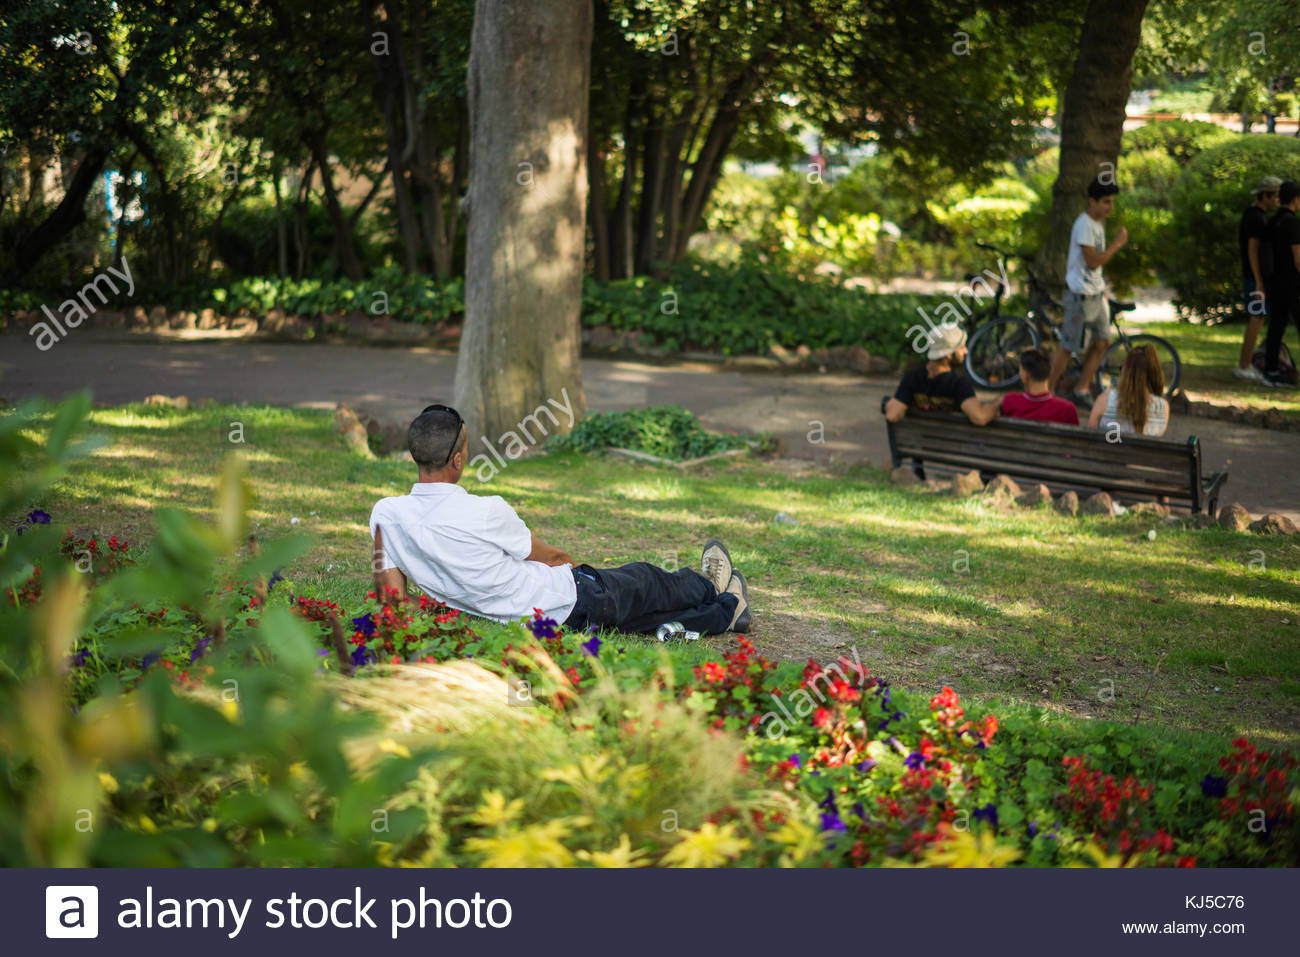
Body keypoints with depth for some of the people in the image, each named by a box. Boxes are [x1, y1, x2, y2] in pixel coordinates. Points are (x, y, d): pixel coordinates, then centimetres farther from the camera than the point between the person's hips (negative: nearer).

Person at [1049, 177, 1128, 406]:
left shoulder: (1098, 223, 12)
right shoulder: (1084, 225, -18)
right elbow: (1093, 261, -24)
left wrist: (1102, 289, 19)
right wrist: (1117, 244, -16)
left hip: (1095, 293, 9)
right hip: (1080, 294, -9)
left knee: (1103, 342, 9)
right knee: (1068, 347, -3)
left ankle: (1081, 391, 17)